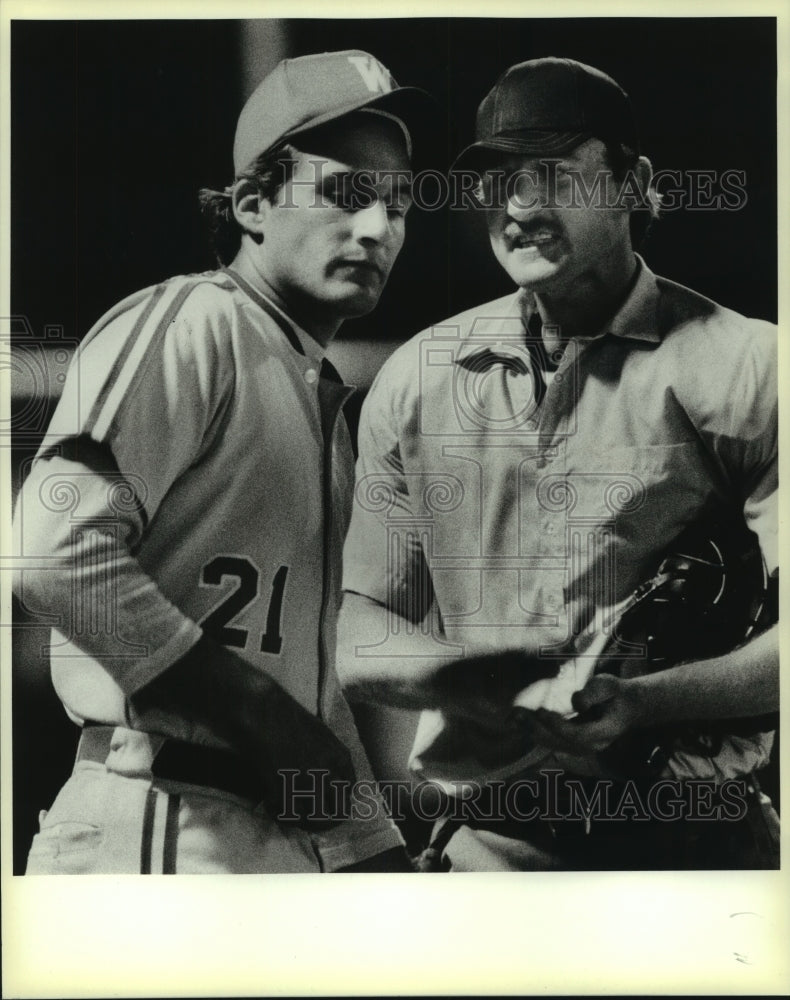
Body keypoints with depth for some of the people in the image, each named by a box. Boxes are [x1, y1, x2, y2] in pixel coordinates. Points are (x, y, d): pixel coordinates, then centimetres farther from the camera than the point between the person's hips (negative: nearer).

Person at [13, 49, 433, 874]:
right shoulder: (186, 324, -10)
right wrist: (259, 710, -17)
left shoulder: (326, 398, 15)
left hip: (305, 829, 8)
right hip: (162, 828, -8)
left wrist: (373, 840, 11)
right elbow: (61, 551, -23)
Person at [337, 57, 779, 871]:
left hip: (695, 833, -2)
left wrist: (644, 700, -23)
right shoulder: (415, 382, 5)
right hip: (490, 833, 2)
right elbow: (355, 634, 5)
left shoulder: (742, 369, -5)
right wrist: (504, 681, -12)